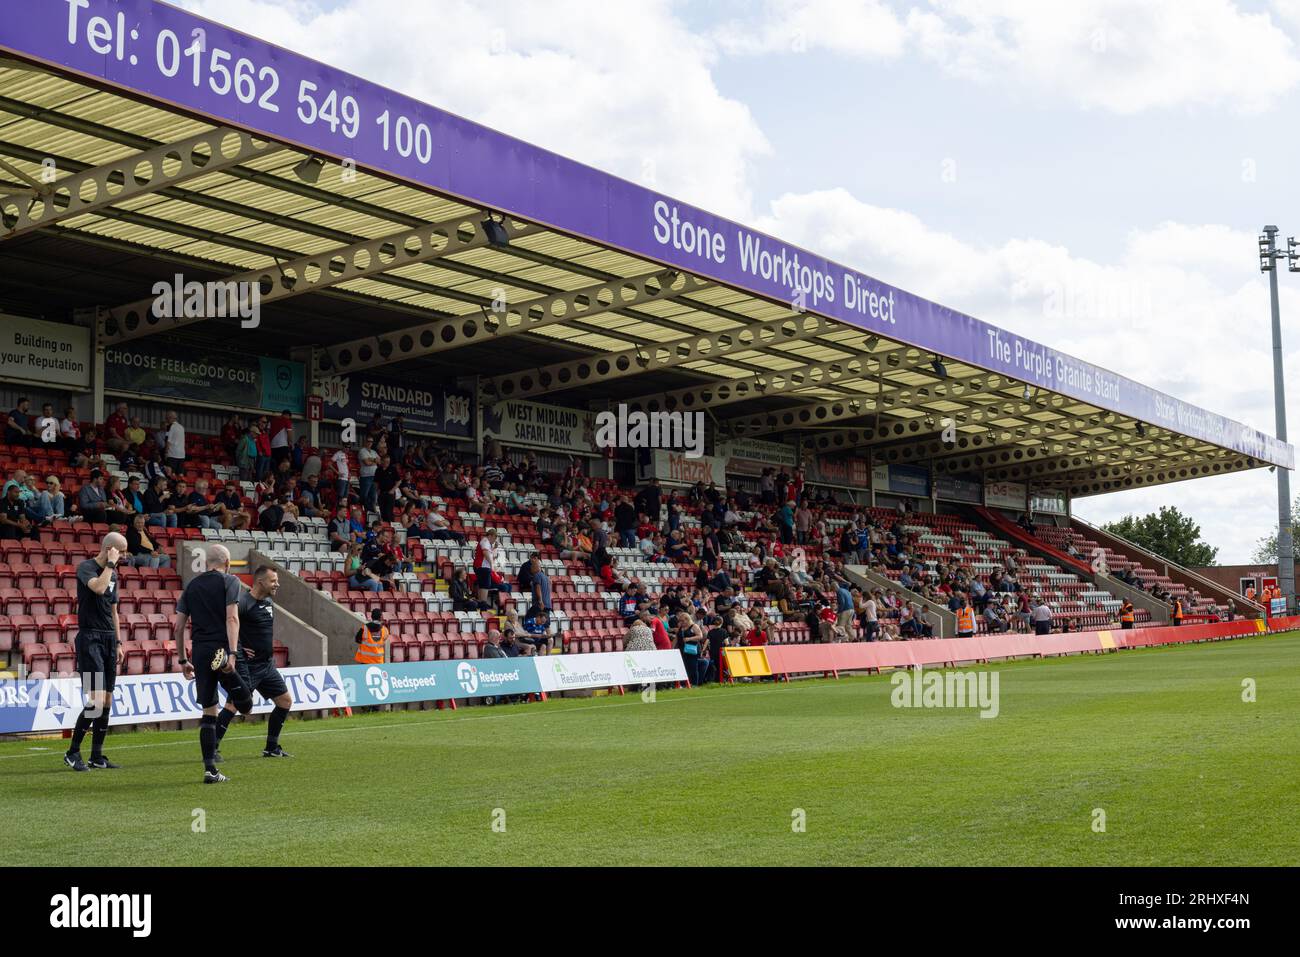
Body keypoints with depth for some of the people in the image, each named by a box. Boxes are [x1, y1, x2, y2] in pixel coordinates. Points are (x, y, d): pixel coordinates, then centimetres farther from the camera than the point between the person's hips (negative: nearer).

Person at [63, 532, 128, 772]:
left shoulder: (113, 574, 16)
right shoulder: (86, 568, -7)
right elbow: (98, 587, -29)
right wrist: (111, 563, -16)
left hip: (109, 639, 8)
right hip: (90, 638, -8)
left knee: (108, 701, 6)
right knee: (97, 700, -15)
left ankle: (97, 757, 12)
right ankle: (72, 753, -3)